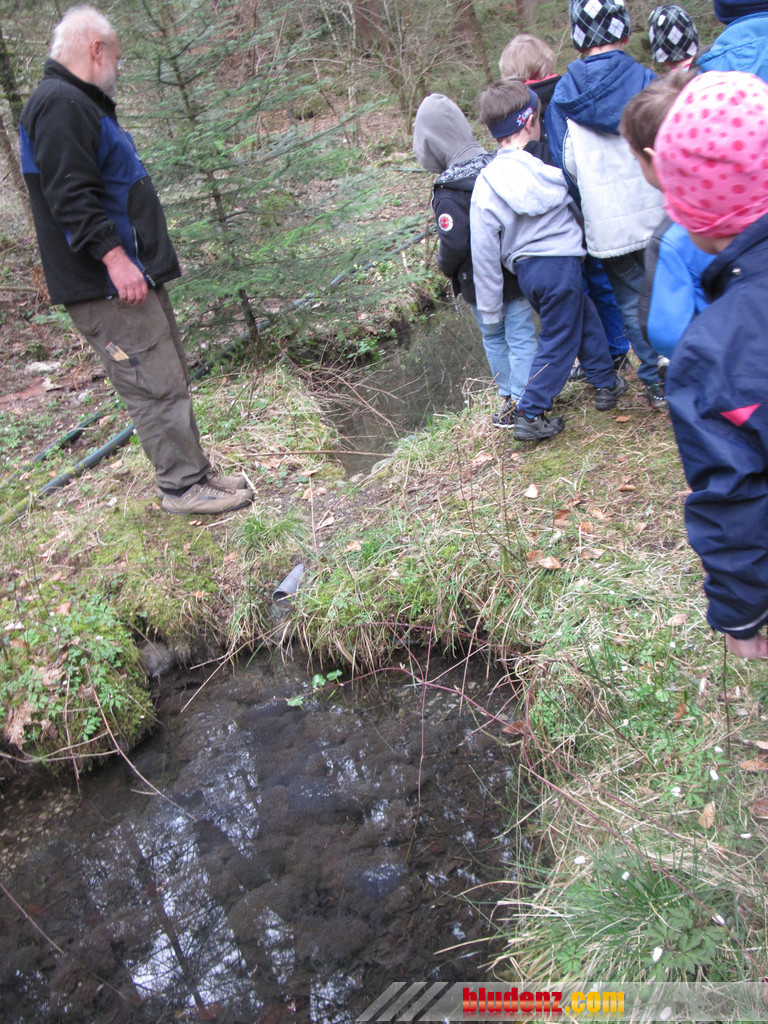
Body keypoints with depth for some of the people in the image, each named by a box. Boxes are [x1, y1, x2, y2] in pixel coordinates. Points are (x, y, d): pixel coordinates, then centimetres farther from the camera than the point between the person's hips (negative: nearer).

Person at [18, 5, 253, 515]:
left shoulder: (81, 104, 22)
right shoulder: (60, 105, -13)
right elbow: (69, 196, -23)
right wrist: (114, 256, -28)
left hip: (132, 276, 11)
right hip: (107, 287, -11)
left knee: (171, 378, 14)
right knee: (155, 386, -7)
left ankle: (195, 472, 23)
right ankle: (183, 487, 2)